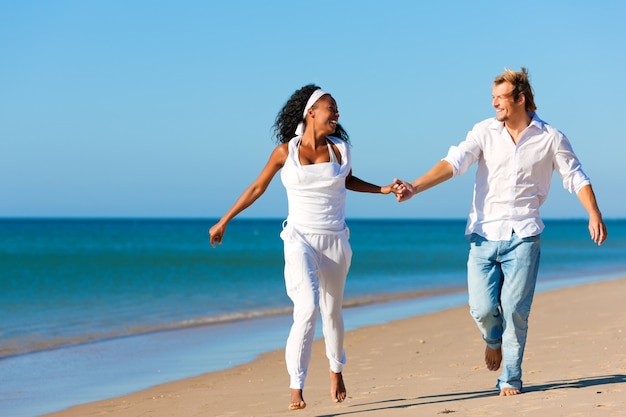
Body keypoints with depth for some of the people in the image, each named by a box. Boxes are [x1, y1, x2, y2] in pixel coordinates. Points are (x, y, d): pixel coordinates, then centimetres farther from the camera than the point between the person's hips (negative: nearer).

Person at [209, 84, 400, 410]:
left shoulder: (339, 150, 2)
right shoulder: (285, 152, -4)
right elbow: (257, 188, 7)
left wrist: (383, 190, 14)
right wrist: (223, 222, 11)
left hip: (335, 242, 3)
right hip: (300, 240, -3)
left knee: (332, 312, 15)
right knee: (308, 308, -21)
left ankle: (336, 369, 42)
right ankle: (296, 389, -19)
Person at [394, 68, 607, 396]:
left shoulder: (550, 138, 2)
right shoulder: (485, 132, 3)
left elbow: (575, 177, 8)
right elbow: (454, 162, -8)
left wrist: (594, 215, -5)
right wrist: (415, 187, -21)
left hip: (523, 236, -1)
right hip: (484, 234, 1)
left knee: (515, 309, -7)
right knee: (482, 309, -6)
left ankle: (511, 379, 9)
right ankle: (494, 339, 31)